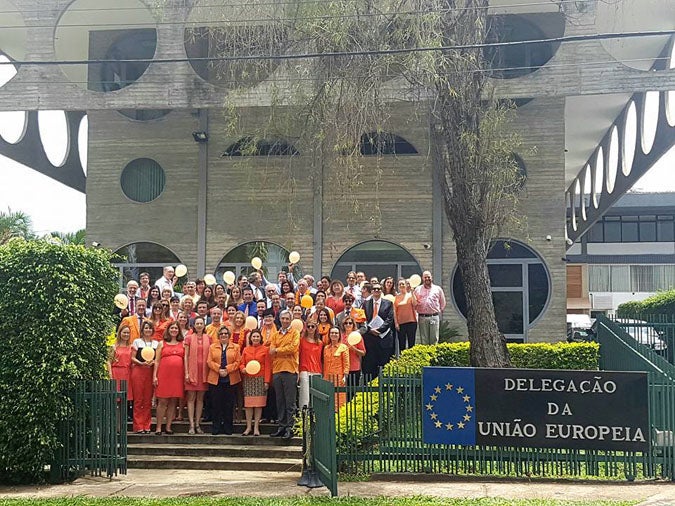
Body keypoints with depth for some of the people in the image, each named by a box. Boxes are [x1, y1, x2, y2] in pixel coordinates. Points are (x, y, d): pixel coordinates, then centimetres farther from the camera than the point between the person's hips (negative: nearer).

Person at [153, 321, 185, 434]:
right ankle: (158, 427, 2)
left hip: (177, 376, 2)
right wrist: (154, 376, -2)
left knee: (173, 402, 3)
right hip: (164, 375, -2)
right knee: (162, 401, -4)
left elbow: (185, 360, 12)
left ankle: (168, 427, 10)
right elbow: (157, 361, 6)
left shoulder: (182, 344, 14)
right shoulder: (162, 343, 9)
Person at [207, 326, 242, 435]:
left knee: (229, 404, 1)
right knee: (216, 404, 1)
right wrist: (219, 369, -13)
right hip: (215, 379, 0)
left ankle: (228, 427, 9)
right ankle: (216, 427, 8)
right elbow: (210, 362, 2)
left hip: (231, 380, 0)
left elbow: (238, 362, 0)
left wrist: (227, 369, -12)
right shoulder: (212, 347, 11)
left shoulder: (235, 347, 9)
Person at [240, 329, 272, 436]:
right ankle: (248, 427, 7)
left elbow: (267, 366, 0)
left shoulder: (265, 349, 3)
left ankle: (256, 427, 4)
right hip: (248, 379, 2)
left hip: (260, 379, -2)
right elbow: (242, 363, 14)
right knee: (248, 403, 1)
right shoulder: (246, 350, 12)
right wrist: (243, 368, -10)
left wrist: (266, 381, -7)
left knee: (259, 403, -2)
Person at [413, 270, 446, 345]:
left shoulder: (438, 289, 10)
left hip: (434, 317, 0)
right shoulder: (418, 289, 10)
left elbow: (442, 303, 17)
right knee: (424, 340, 1)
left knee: (434, 340, -1)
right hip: (422, 317, 0)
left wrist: (439, 311, 11)